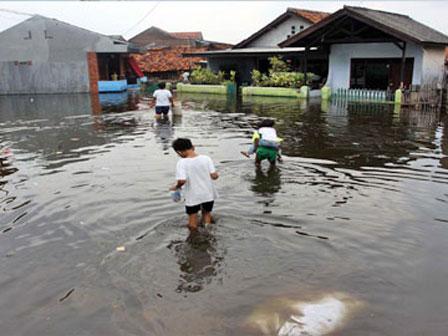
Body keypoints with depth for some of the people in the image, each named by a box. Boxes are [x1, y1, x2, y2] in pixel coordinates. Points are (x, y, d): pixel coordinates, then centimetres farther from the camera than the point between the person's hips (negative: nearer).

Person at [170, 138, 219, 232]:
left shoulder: (182, 163, -18)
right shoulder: (206, 158, -10)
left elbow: (181, 181, -27)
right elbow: (214, 176, -12)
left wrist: (176, 187, -7)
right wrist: (217, 175, 11)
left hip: (192, 197, -3)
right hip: (208, 195, 3)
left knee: (192, 220, 16)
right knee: (207, 214, 27)